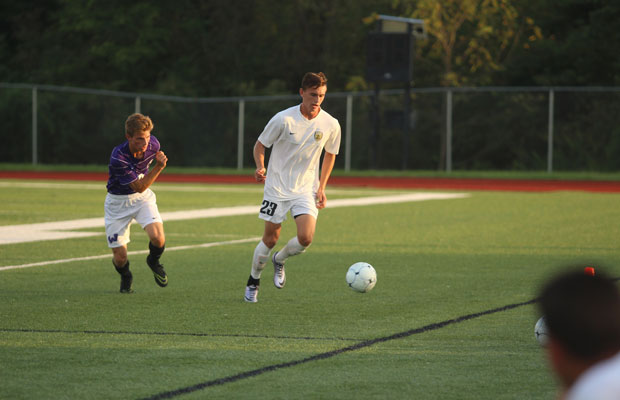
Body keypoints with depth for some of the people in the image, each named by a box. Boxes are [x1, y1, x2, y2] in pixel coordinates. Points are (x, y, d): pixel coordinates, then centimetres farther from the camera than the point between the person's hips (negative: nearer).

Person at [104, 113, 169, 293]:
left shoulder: (153, 144, -16)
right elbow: (139, 187, -29)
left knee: (157, 237, -24)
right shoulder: (118, 158, -32)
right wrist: (158, 167, -38)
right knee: (120, 257, -5)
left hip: (143, 197, 3)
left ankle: (153, 261, 12)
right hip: (118, 202, -3)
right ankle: (125, 277, 33)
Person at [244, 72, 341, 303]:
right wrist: (260, 167, -22)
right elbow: (260, 145, -2)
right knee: (270, 239, 2)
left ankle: (279, 260, 17)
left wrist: (321, 188, 5)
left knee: (306, 238, -16)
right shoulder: (284, 119, -13)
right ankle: (253, 282, 28)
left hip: (306, 189, 2)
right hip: (277, 188, -2)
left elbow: (330, 154, 13)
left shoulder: (330, 125, -5)